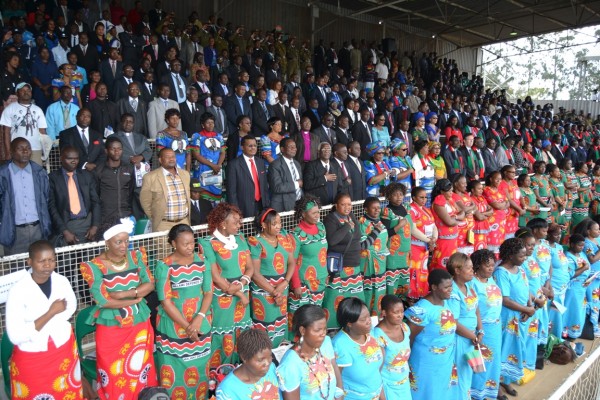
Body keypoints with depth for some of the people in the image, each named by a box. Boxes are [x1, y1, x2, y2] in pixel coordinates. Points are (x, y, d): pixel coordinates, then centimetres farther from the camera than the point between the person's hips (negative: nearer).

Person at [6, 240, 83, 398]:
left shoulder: (61, 281, -11)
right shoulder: (18, 290, -23)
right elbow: (15, 336, -26)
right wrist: (51, 312, -25)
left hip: (64, 349, 3)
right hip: (31, 358, -3)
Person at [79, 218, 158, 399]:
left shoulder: (136, 256, -1)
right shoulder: (94, 267, -13)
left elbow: (150, 284, -5)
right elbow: (103, 301, -19)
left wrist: (123, 294, -18)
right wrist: (135, 299, -13)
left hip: (140, 325, 3)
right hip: (111, 330, -3)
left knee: (140, 373, 15)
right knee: (114, 377, 9)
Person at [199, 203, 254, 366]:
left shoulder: (240, 239, 6)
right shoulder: (208, 244, -12)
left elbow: (250, 267, 5)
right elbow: (215, 277, -14)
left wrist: (241, 285, -13)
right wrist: (238, 293, -12)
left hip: (241, 297, 5)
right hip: (221, 301, -5)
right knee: (223, 340, 3)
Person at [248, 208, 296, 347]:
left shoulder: (284, 238, 3)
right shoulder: (256, 243, -13)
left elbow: (292, 262, 5)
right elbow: (255, 273, -14)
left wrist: (284, 283, -11)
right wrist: (274, 292, -13)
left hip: (282, 288, 6)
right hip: (263, 289, -5)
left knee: (280, 322, 14)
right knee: (266, 324, -1)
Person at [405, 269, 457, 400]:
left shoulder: (447, 302, -3)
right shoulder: (423, 309, -26)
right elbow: (409, 337, -17)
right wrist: (408, 358, -6)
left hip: (445, 361, 7)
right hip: (426, 363, -7)